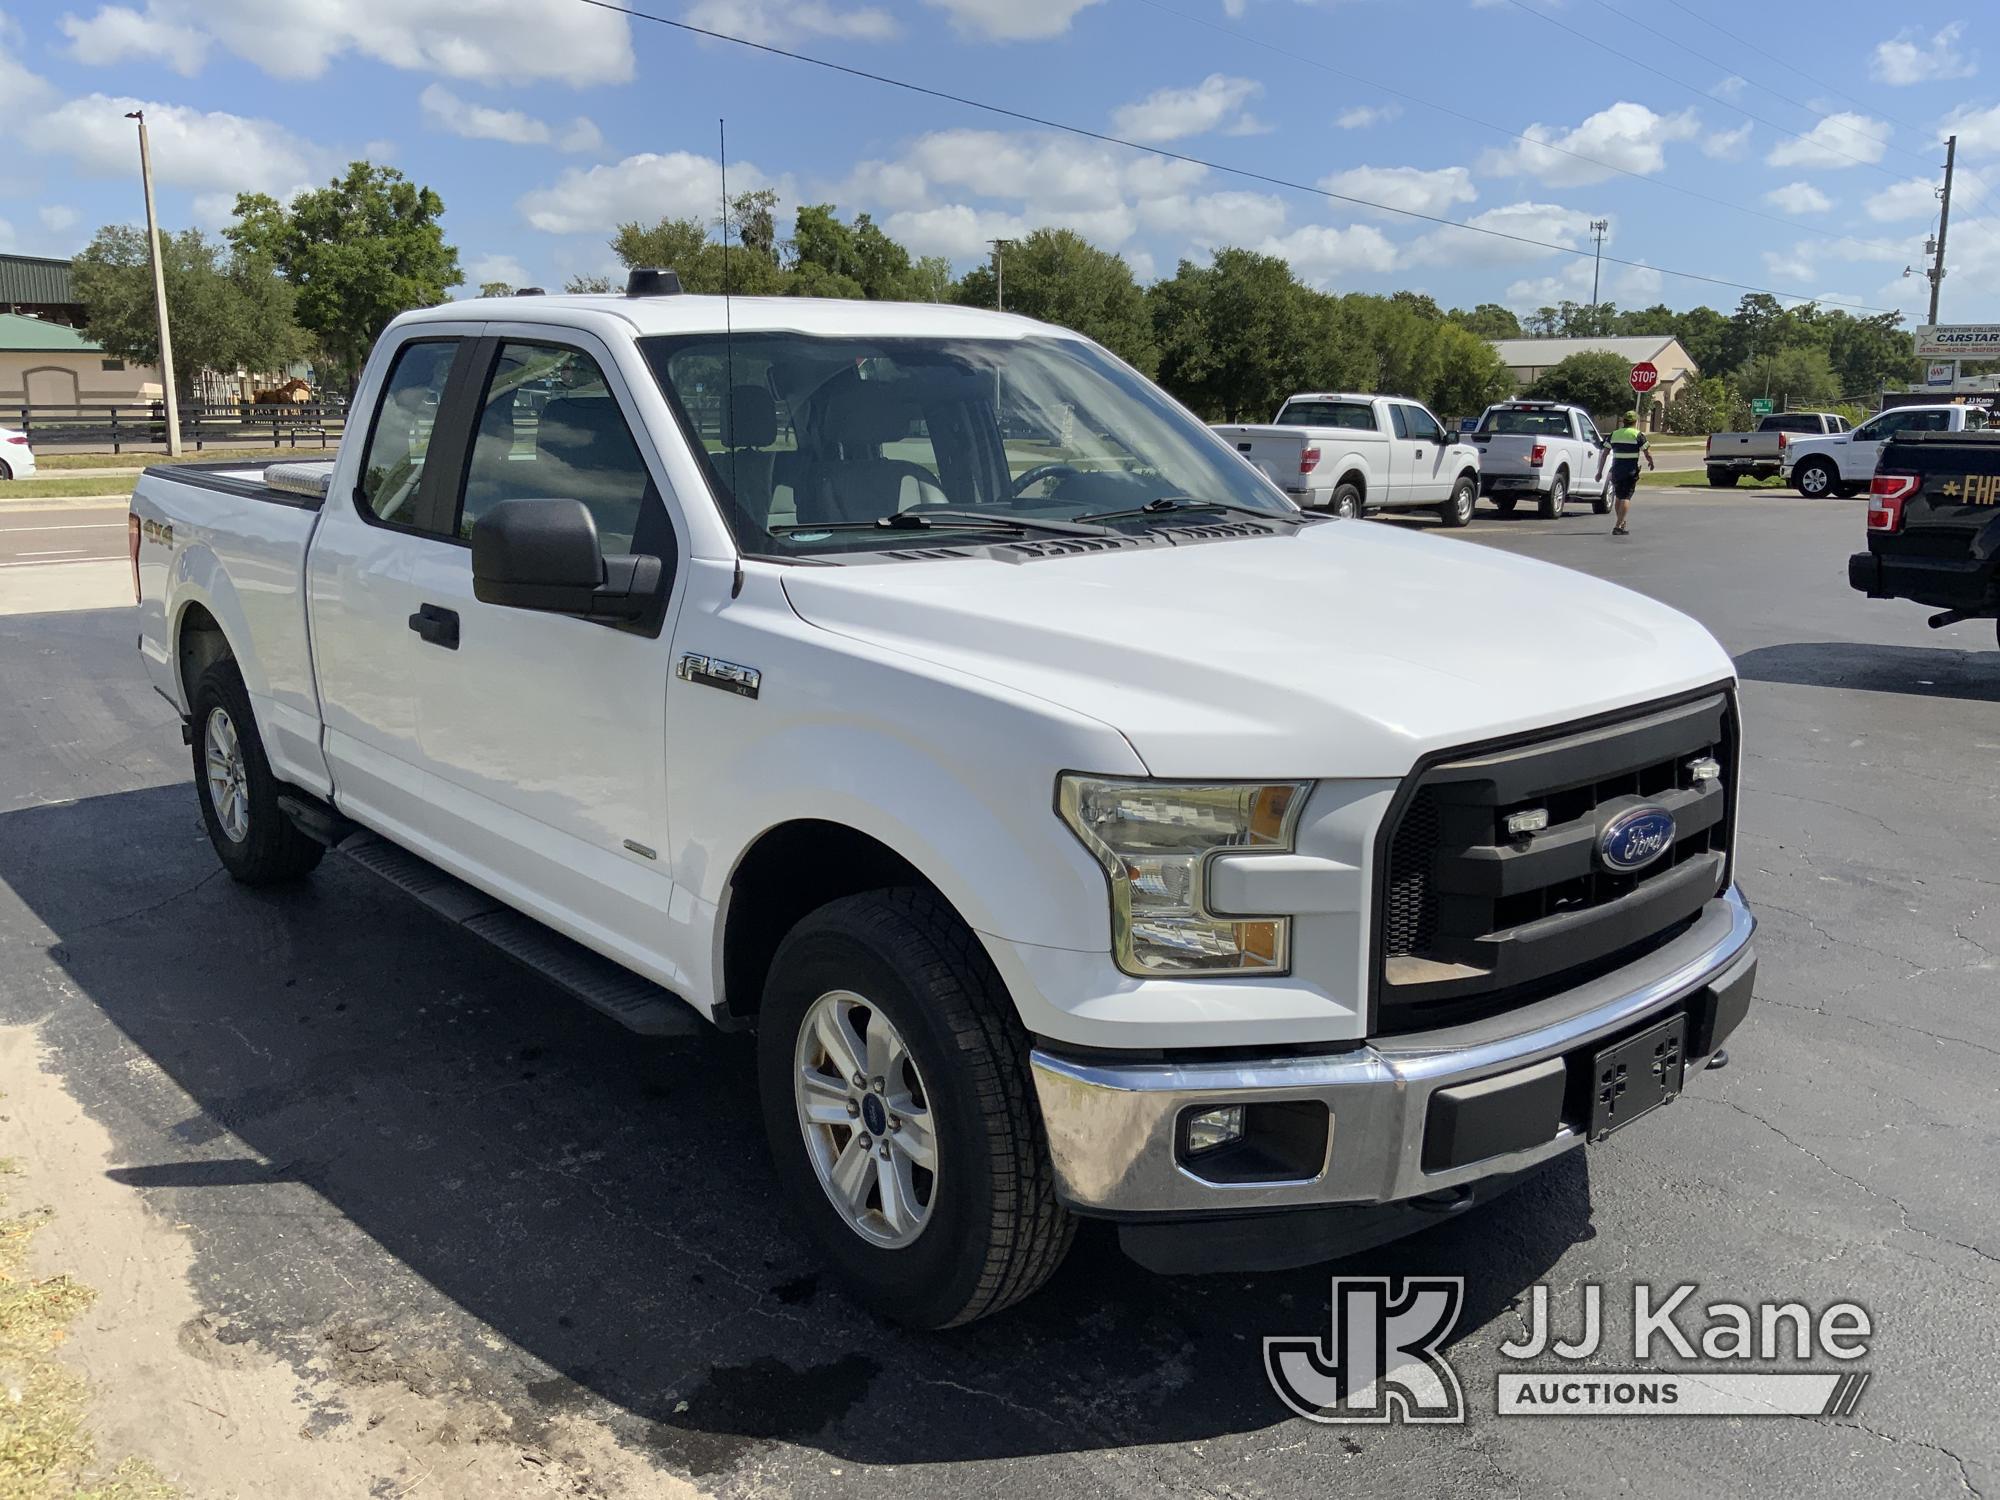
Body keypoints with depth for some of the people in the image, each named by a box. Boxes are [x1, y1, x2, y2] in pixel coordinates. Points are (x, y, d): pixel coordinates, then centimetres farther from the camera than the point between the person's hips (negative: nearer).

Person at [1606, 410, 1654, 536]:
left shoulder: (1614, 434, 10)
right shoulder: (1638, 435, -4)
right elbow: (1647, 453, -6)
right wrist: (1651, 462, 15)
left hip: (1616, 470, 4)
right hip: (1630, 471, -4)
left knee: (1618, 497, 18)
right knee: (1625, 498, -6)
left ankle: (1621, 523, 31)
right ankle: (1619, 526, -17)